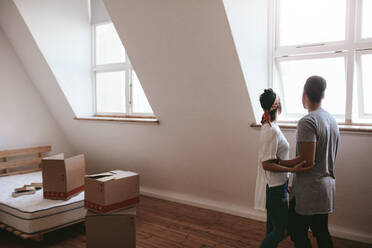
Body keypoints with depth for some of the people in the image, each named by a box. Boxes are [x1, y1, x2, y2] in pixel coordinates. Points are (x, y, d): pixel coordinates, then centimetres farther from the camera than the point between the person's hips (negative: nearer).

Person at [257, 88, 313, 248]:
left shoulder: (268, 126, 8)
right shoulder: (272, 130, -22)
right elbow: (267, 164, -23)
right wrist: (293, 169, -30)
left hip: (276, 184, 10)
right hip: (276, 186, -10)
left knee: (272, 227, 19)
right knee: (279, 230, -2)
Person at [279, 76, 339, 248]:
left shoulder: (307, 122, -20)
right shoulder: (332, 120, 10)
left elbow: (308, 160, -25)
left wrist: (280, 163, -12)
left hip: (309, 191, -9)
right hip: (327, 186, 9)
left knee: (297, 233, 3)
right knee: (321, 232, 18)